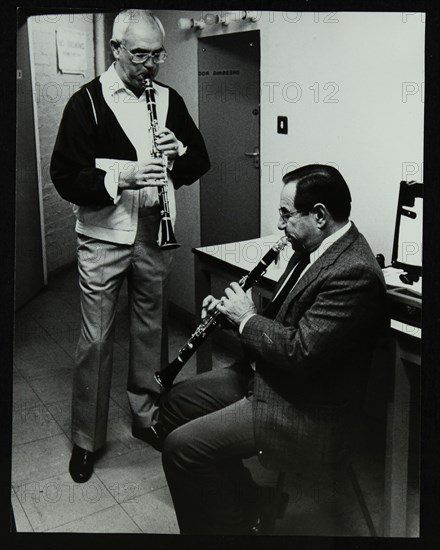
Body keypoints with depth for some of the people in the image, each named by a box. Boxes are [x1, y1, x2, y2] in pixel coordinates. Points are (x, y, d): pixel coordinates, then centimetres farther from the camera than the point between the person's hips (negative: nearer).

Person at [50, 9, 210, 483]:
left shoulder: (169, 99, 6)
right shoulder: (87, 102, -6)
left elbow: (201, 161, 11)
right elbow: (64, 176, -12)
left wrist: (179, 153, -12)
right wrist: (122, 177, -25)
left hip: (154, 235, 4)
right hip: (103, 237, -4)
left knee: (151, 330, 14)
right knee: (95, 339, 2)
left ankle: (147, 417, 32)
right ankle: (86, 438, 18)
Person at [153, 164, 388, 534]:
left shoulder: (355, 273, -26)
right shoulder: (313, 250, 6)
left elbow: (300, 352, -30)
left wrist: (247, 317, -15)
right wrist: (231, 309, 0)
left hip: (306, 414, -10)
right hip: (266, 377, 10)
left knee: (181, 446, -16)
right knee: (174, 403, 13)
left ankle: (231, 523, 8)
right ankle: (243, 502, 22)